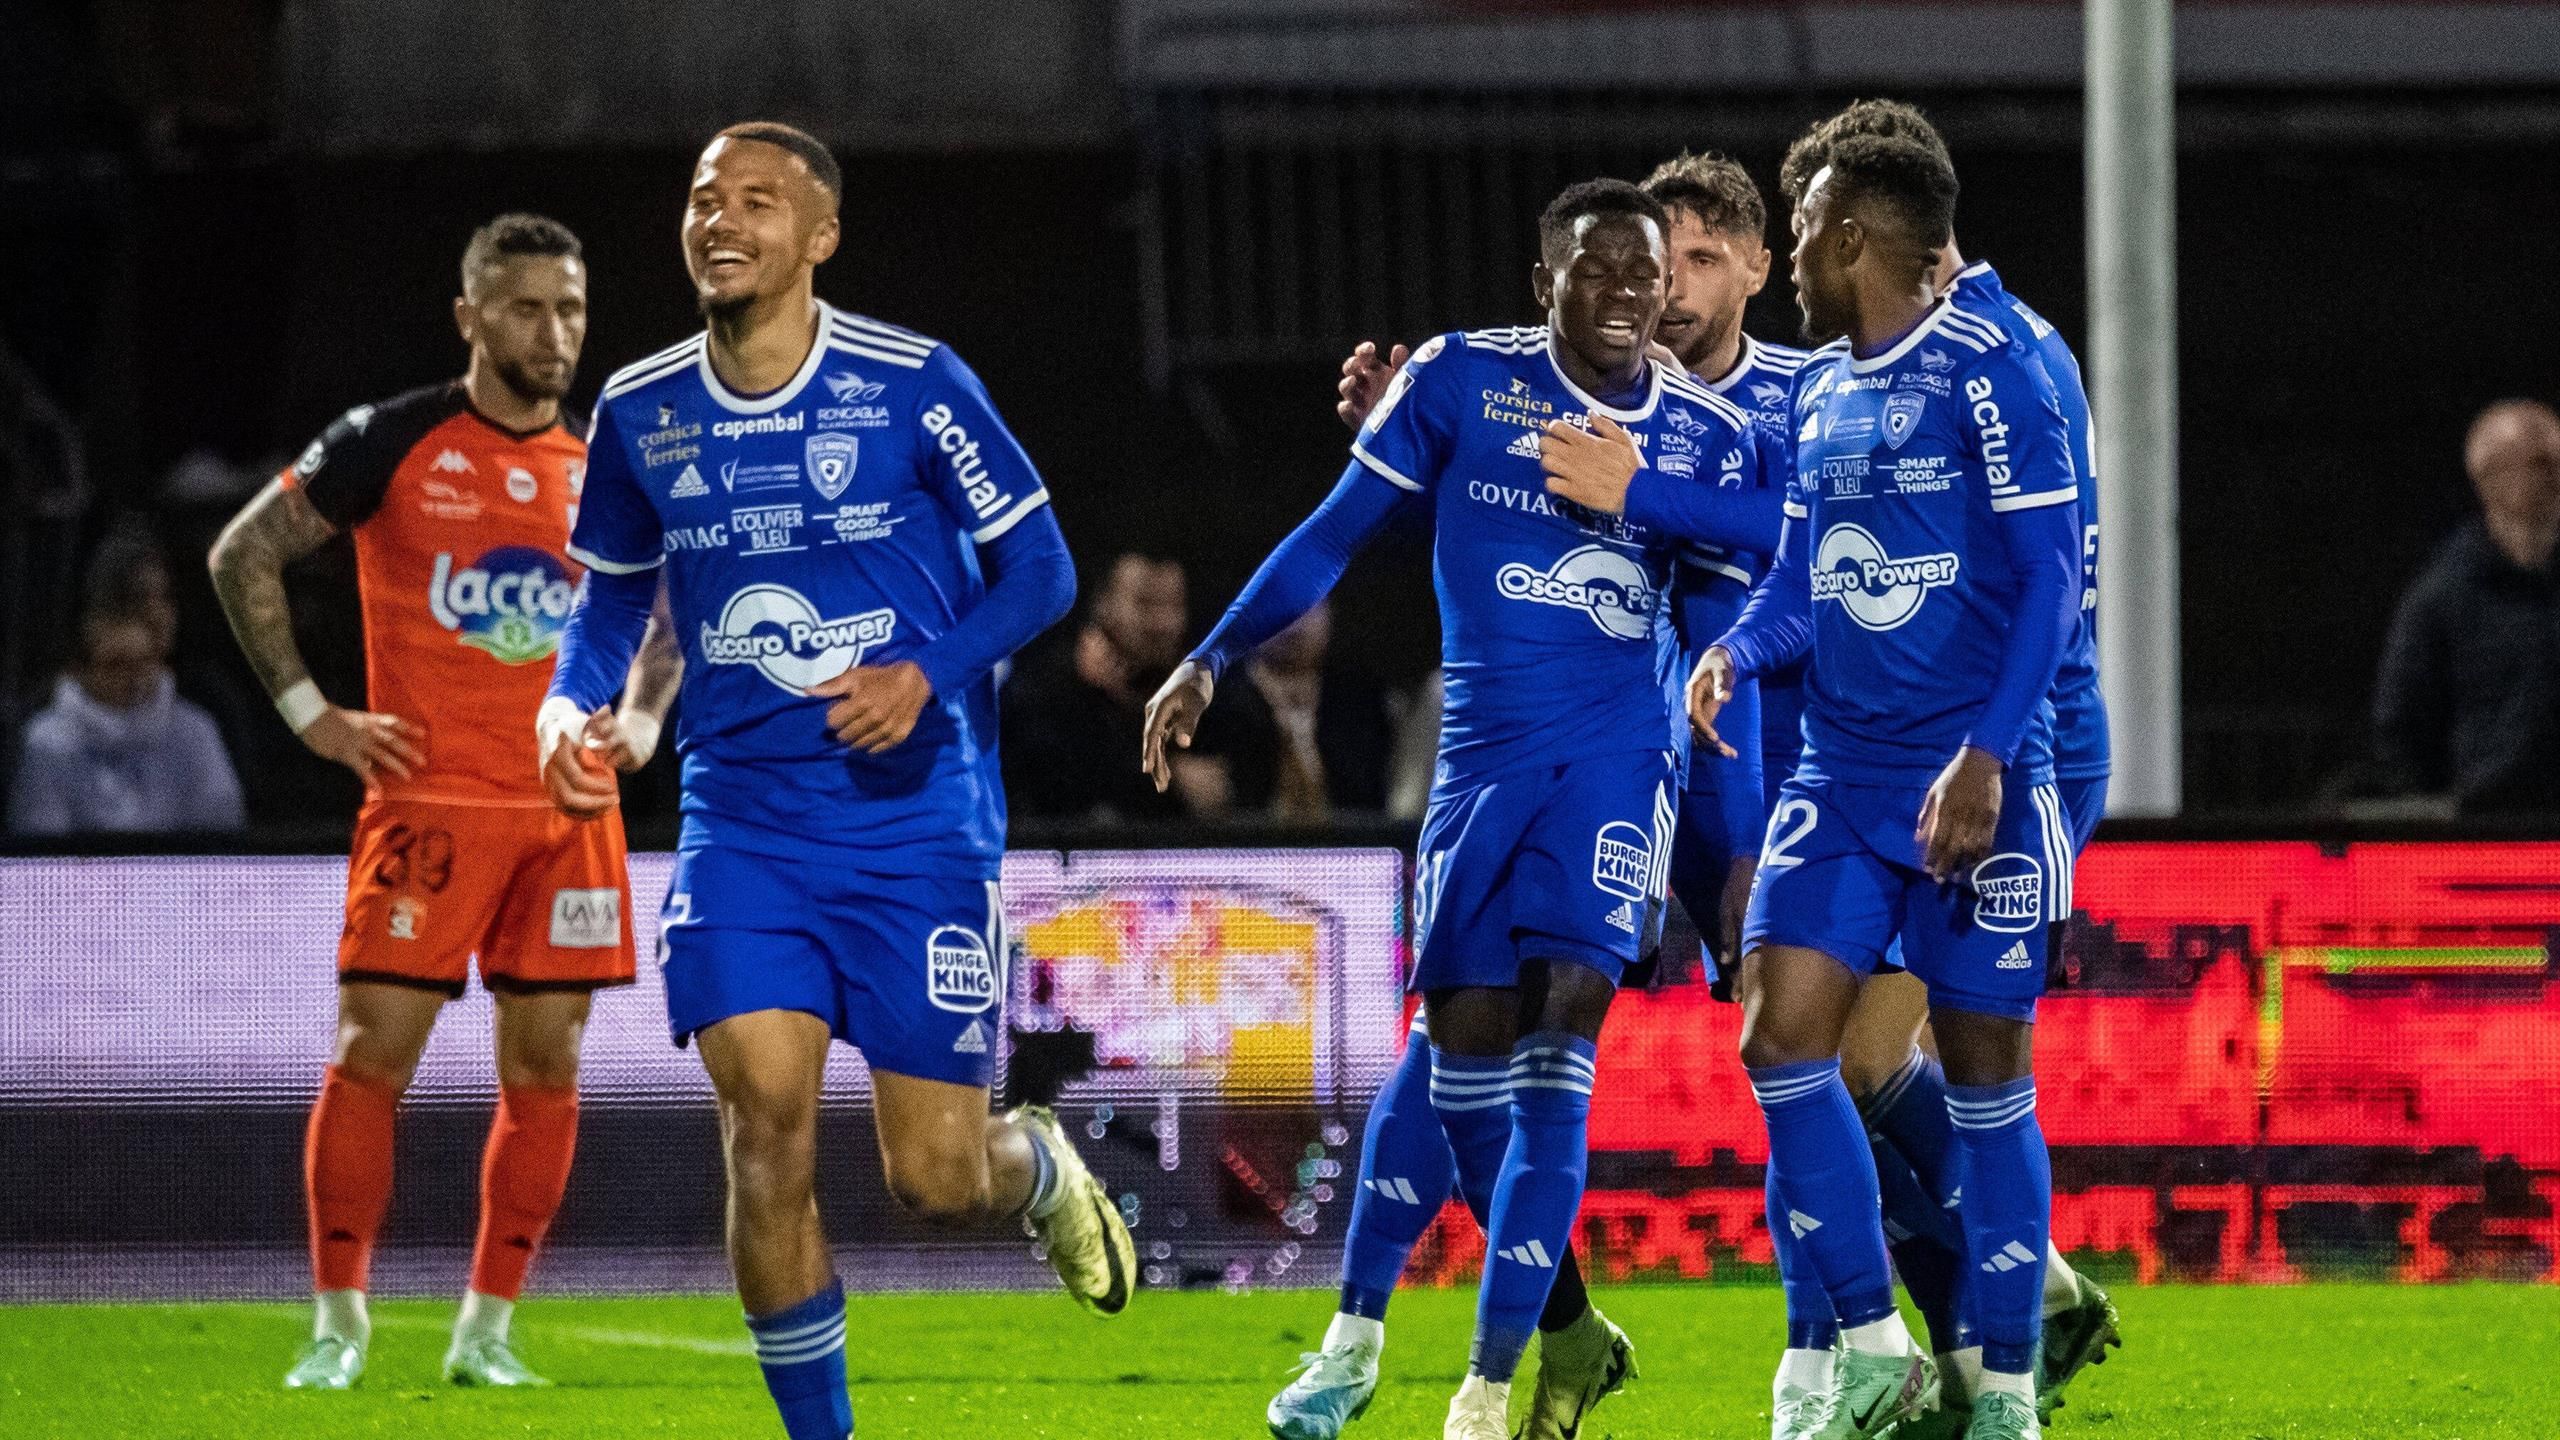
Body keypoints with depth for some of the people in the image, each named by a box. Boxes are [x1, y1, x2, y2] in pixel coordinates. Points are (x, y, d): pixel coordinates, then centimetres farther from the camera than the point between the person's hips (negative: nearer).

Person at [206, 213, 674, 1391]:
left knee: (545, 1064, 2)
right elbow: (243, 556, 1)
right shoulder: (391, 443, -2)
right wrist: (310, 714, -3)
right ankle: (337, 1324, 2)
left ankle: (488, 1330, 9)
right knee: (374, 1049, -7)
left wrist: (639, 721, 9)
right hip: (430, 799, -4)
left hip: (570, 806, 4)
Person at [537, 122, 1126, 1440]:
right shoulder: (639, 414, 4)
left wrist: (927, 673, -18)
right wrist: (571, 705, -2)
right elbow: (613, 597, 18)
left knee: (937, 1179, -2)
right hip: (741, 822, 2)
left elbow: (1039, 568, -2)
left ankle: (1043, 1170, 37)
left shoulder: (913, 385, -7)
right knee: (766, 1122, -16)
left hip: (917, 821, -2)